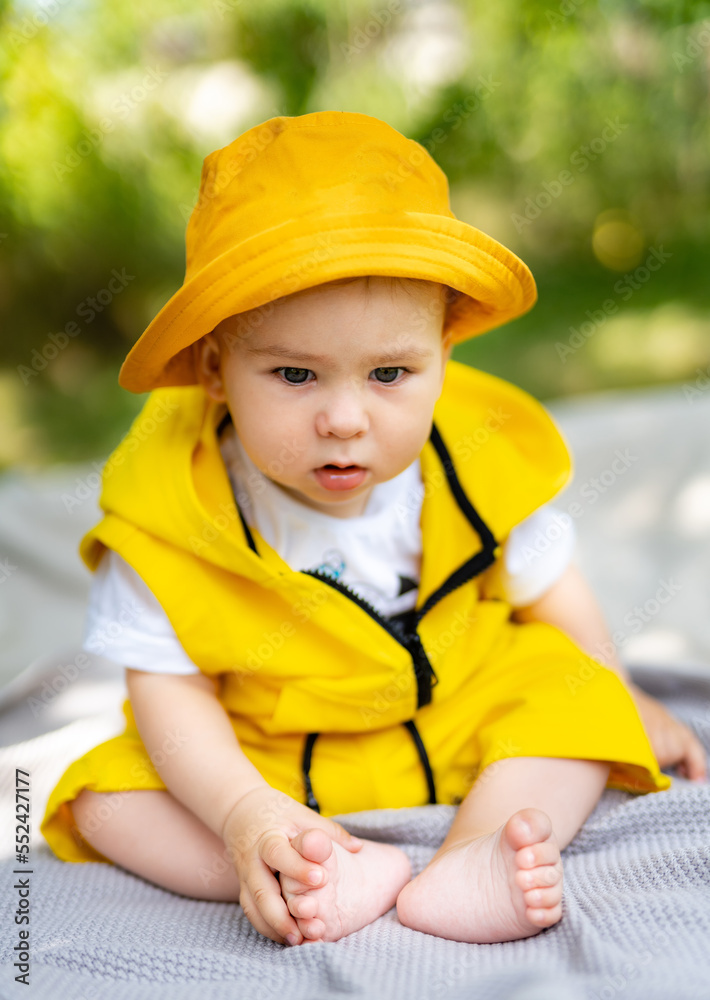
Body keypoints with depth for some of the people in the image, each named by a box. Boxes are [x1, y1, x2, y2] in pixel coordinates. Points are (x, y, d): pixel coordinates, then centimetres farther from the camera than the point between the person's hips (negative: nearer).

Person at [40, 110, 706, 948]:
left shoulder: (477, 464, -16)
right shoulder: (171, 508, -23)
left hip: (459, 735, 2)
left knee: (571, 693, -17)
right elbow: (169, 685, -19)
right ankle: (344, 874, -32)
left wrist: (622, 703, 12)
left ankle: (463, 869, -31)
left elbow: (551, 594, 2)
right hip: (264, 768, -1)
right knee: (104, 795, -19)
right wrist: (244, 814, -34)